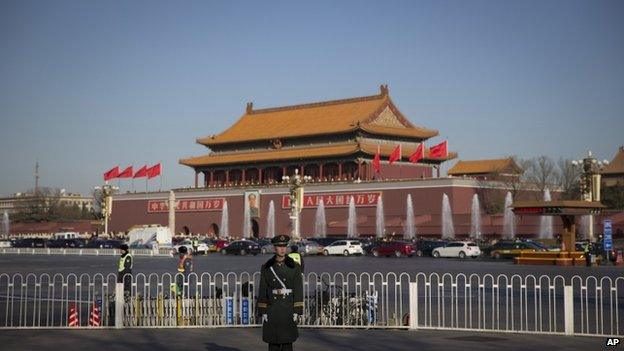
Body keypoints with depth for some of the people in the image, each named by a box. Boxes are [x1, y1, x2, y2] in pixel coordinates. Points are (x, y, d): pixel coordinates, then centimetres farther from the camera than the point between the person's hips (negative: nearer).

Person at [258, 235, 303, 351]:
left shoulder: (294, 267, -2)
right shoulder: (266, 267, 1)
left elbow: (298, 290, -3)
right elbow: (262, 290, 3)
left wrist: (297, 312, -9)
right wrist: (263, 312, -2)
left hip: (288, 308, -1)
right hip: (272, 308, 1)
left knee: (287, 341, 2)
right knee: (273, 341, 4)